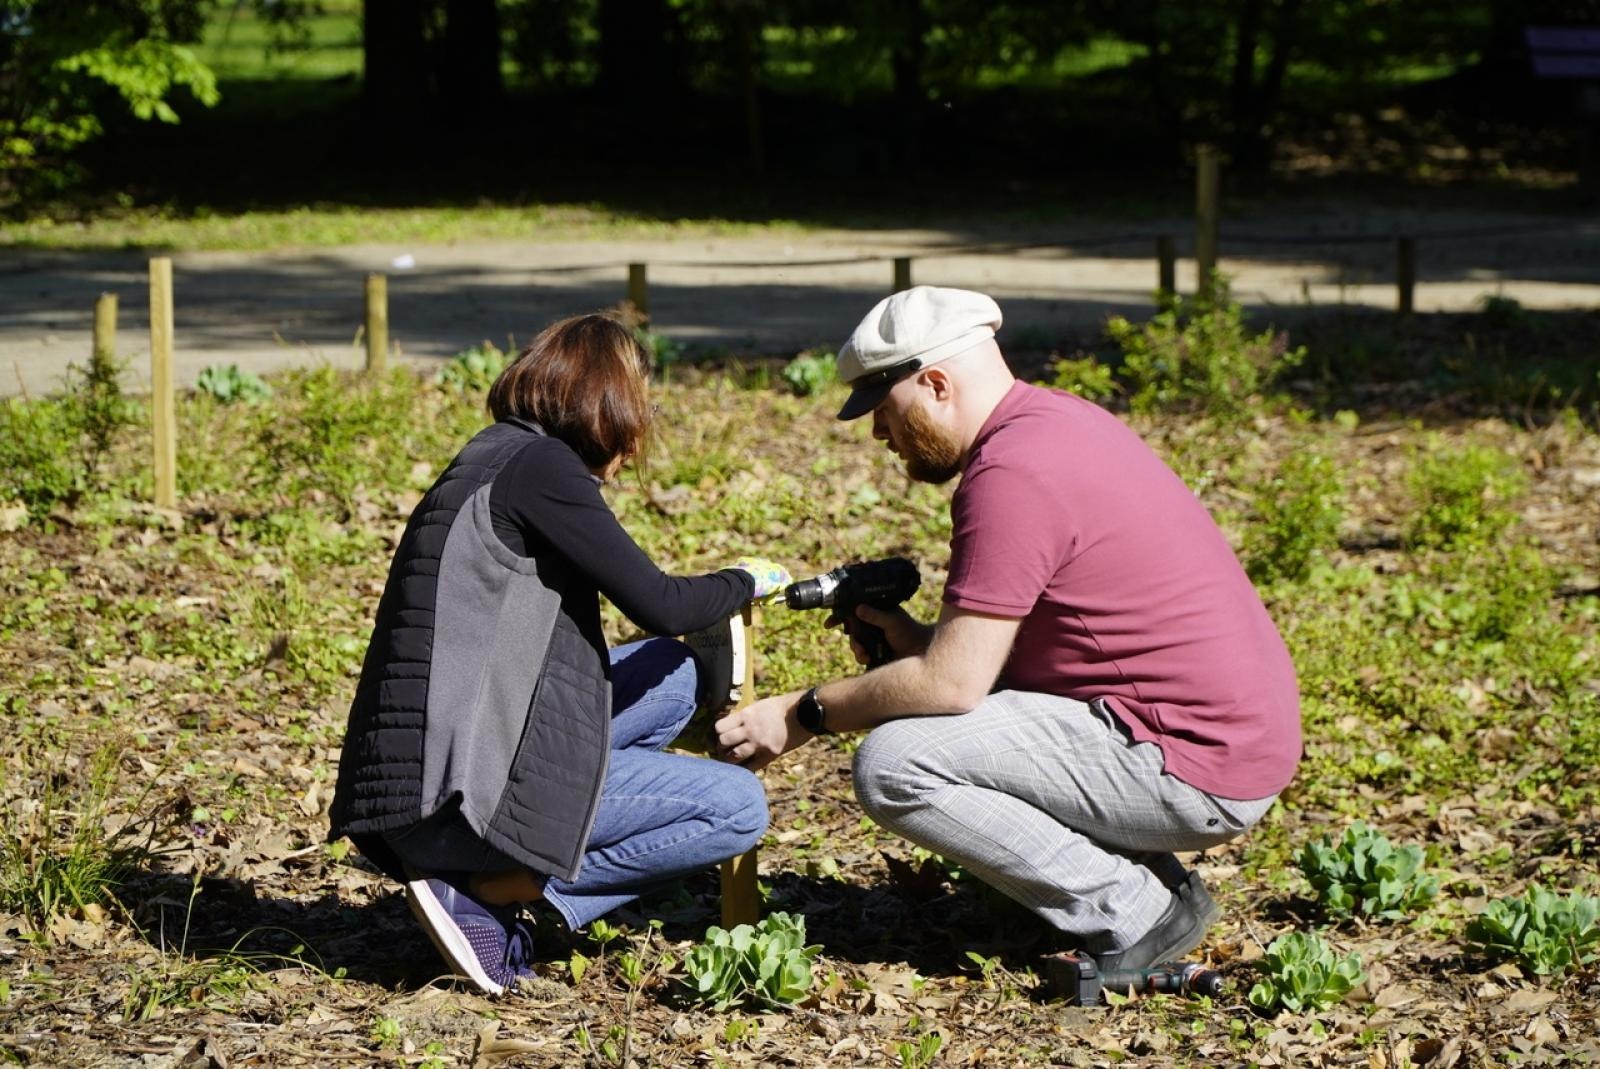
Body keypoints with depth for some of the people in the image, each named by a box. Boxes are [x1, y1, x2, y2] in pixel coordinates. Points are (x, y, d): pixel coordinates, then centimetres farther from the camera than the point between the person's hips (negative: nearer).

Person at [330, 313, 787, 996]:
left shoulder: (498, 457, 18)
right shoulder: (539, 465, -10)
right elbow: (659, 606, -10)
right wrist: (747, 581, 11)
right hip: (455, 786, -9)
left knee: (673, 674, 19)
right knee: (738, 808, -3)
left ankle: (497, 882, 8)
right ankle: (483, 897, -7)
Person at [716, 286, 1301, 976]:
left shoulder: (1011, 472, -19)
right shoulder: (1056, 420, 12)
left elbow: (952, 683, -20)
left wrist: (801, 716, -7)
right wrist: (921, 640, 8)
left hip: (1195, 770, -10)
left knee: (891, 766, -16)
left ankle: (1131, 913, -7)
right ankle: (1145, 881, 11)